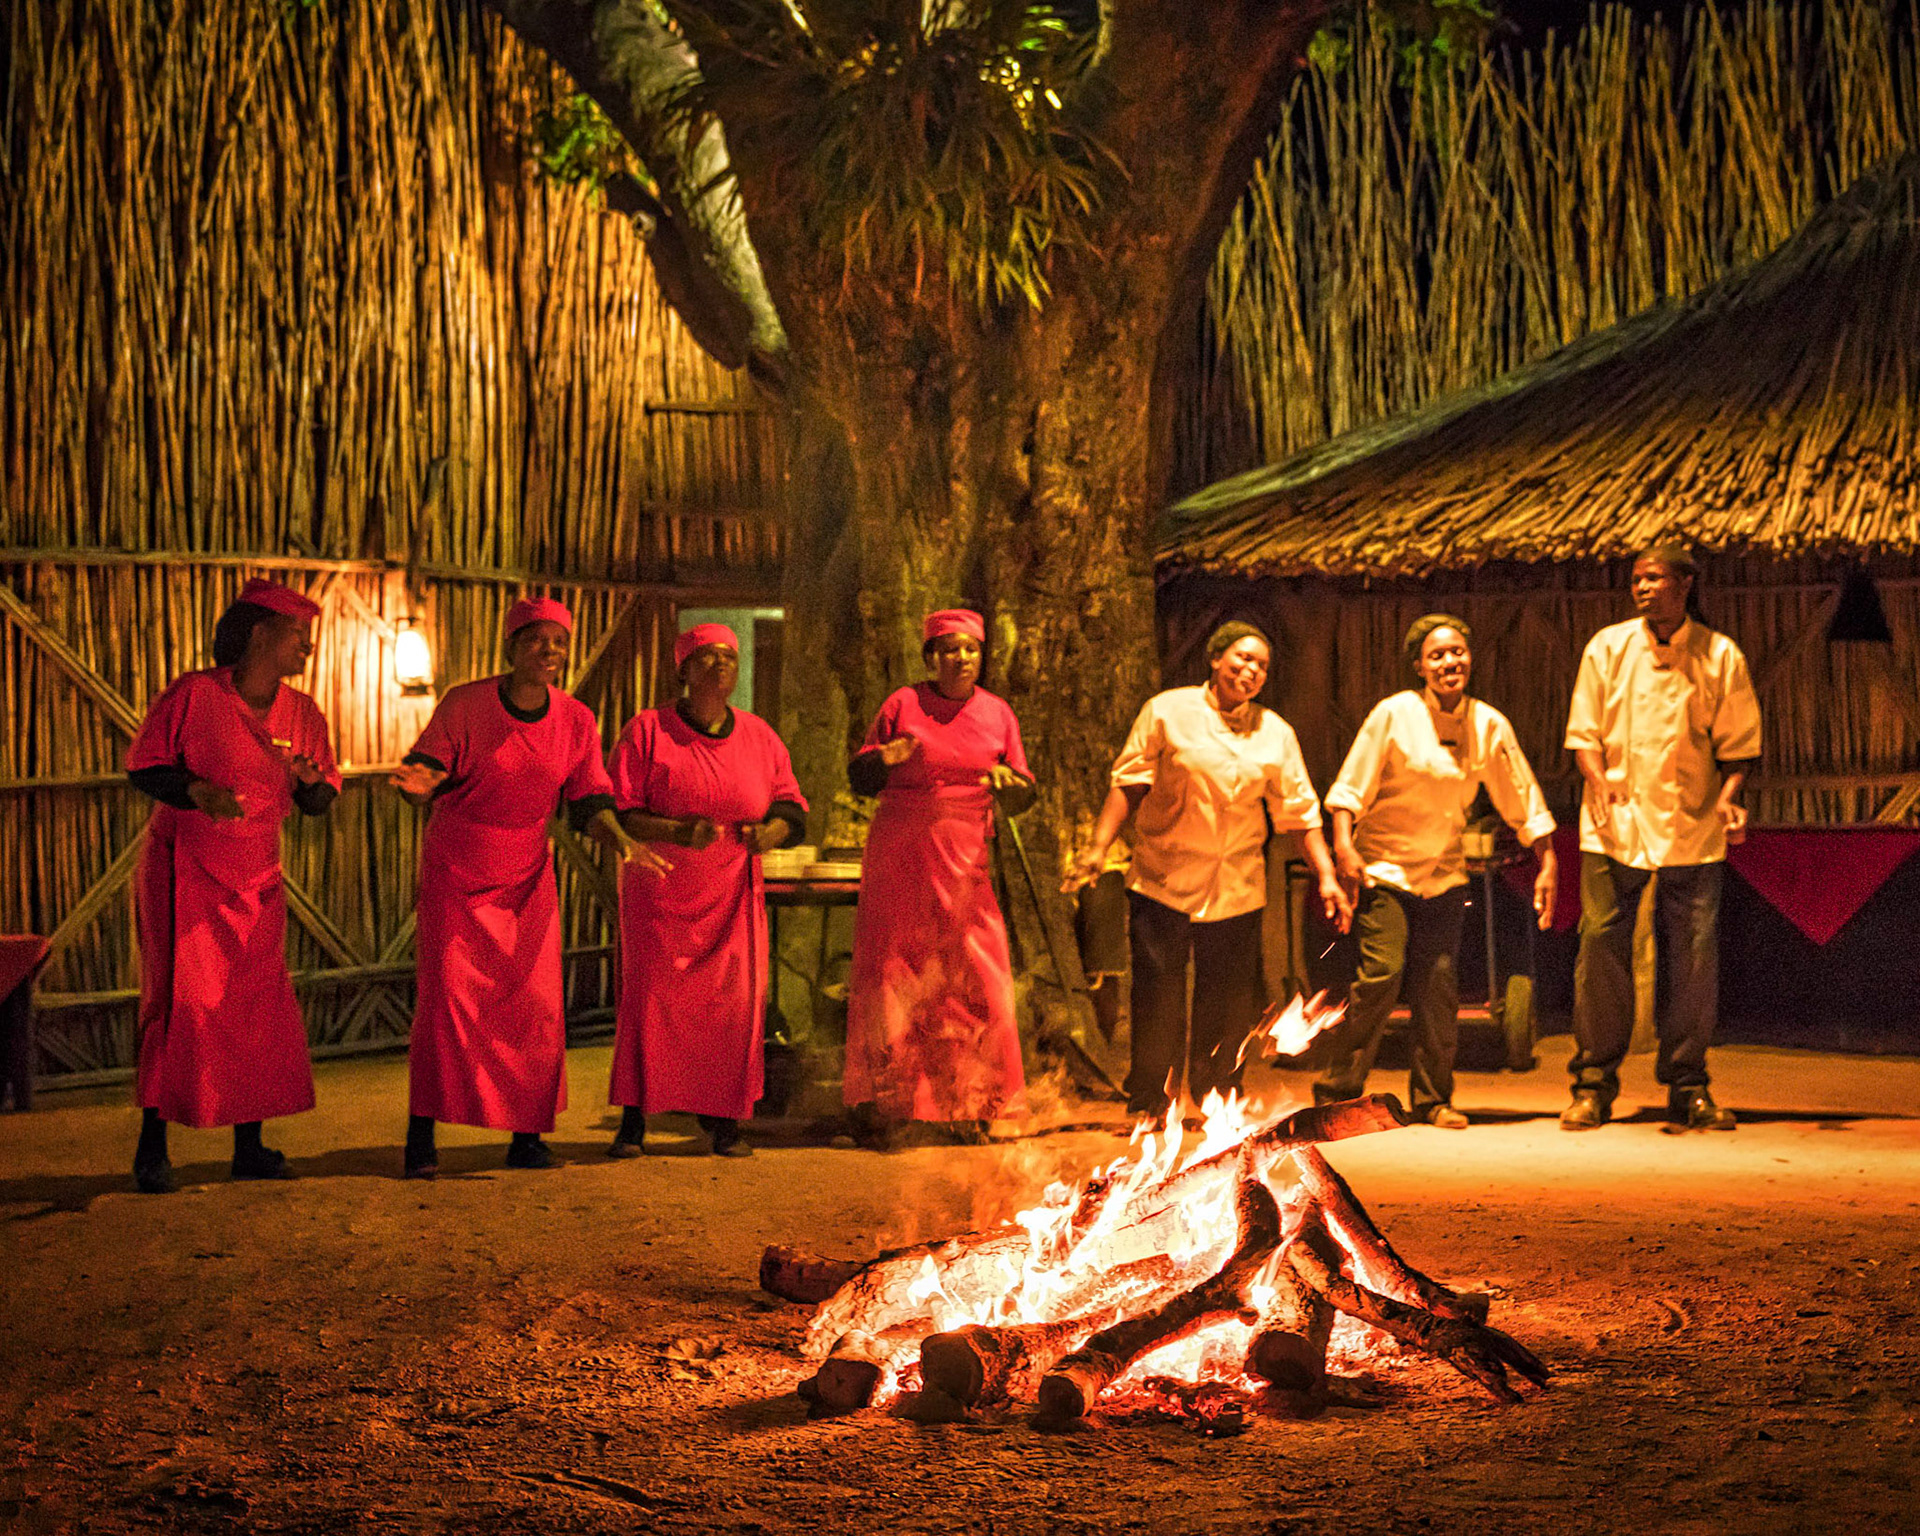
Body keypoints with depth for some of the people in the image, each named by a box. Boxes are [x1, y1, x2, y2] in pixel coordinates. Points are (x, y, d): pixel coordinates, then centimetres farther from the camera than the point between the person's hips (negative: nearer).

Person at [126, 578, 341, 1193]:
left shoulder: (302, 715, 4)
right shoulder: (192, 695, -11)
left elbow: (319, 802, 8)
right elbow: (143, 767, -8)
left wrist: (311, 778, -15)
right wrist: (200, 792, -24)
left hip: (255, 878, 5)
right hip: (183, 867, -5)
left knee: (259, 1004, 1)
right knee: (183, 999, -11)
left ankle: (250, 1145, 9)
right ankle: (152, 1143, -2)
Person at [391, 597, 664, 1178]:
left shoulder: (576, 722, -2)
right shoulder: (464, 705, -12)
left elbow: (589, 800, -1)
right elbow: (427, 772, -12)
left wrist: (621, 840, -21)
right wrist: (421, 782, -37)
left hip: (525, 880, 3)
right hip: (454, 873, -3)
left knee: (536, 1003, -4)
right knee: (448, 994, -13)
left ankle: (526, 1137, 5)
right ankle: (421, 1140, -9)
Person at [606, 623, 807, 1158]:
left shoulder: (760, 738, 5)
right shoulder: (647, 731, -5)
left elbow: (792, 809, 10)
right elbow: (618, 812, -9)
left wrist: (769, 831, -13)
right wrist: (679, 832, -23)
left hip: (731, 893, 2)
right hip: (659, 890, -2)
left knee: (734, 1001, -7)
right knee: (650, 997, -9)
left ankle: (722, 1119, 4)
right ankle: (633, 1119, -1)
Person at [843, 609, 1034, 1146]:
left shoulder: (997, 713, 10)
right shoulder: (902, 705, 2)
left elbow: (1022, 798, 12)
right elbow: (859, 778, 7)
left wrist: (1010, 784, -11)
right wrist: (884, 758, -15)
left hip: (964, 861, 2)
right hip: (898, 858, -2)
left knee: (975, 981, -3)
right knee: (890, 976, -3)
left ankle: (967, 1109, 9)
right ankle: (875, 1106, 5)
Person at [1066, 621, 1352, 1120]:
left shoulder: (1275, 733, 9)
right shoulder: (1168, 711, 1)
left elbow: (1299, 810, 11)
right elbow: (1129, 782, 1)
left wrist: (1326, 876, 4)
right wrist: (1098, 847, -7)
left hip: (1237, 890, 3)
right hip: (1163, 884, -3)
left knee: (1230, 1005, 3)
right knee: (1157, 1000, -4)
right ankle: (1149, 1108, 7)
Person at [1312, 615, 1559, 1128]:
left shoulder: (1489, 725, 1)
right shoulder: (1394, 714, -9)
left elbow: (1523, 798, 9)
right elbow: (1350, 788, -8)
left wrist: (1547, 864, 6)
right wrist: (1344, 847, -18)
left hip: (1443, 873, 4)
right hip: (1384, 868, -4)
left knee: (1439, 983, -2)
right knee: (1382, 973, -15)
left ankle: (1433, 1098, 13)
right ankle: (1338, 1089, -2)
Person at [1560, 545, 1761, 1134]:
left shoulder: (1721, 657, 3)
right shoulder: (1607, 648, 4)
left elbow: (1738, 744, 6)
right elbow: (1583, 733, 5)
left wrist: (1729, 795, -11)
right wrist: (1599, 781, -12)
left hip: (1691, 827, 0)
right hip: (1614, 825, 0)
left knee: (1692, 958, 0)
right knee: (1601, 950, -2)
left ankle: (1687, 1089, 12)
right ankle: (1593, 1085, 8)